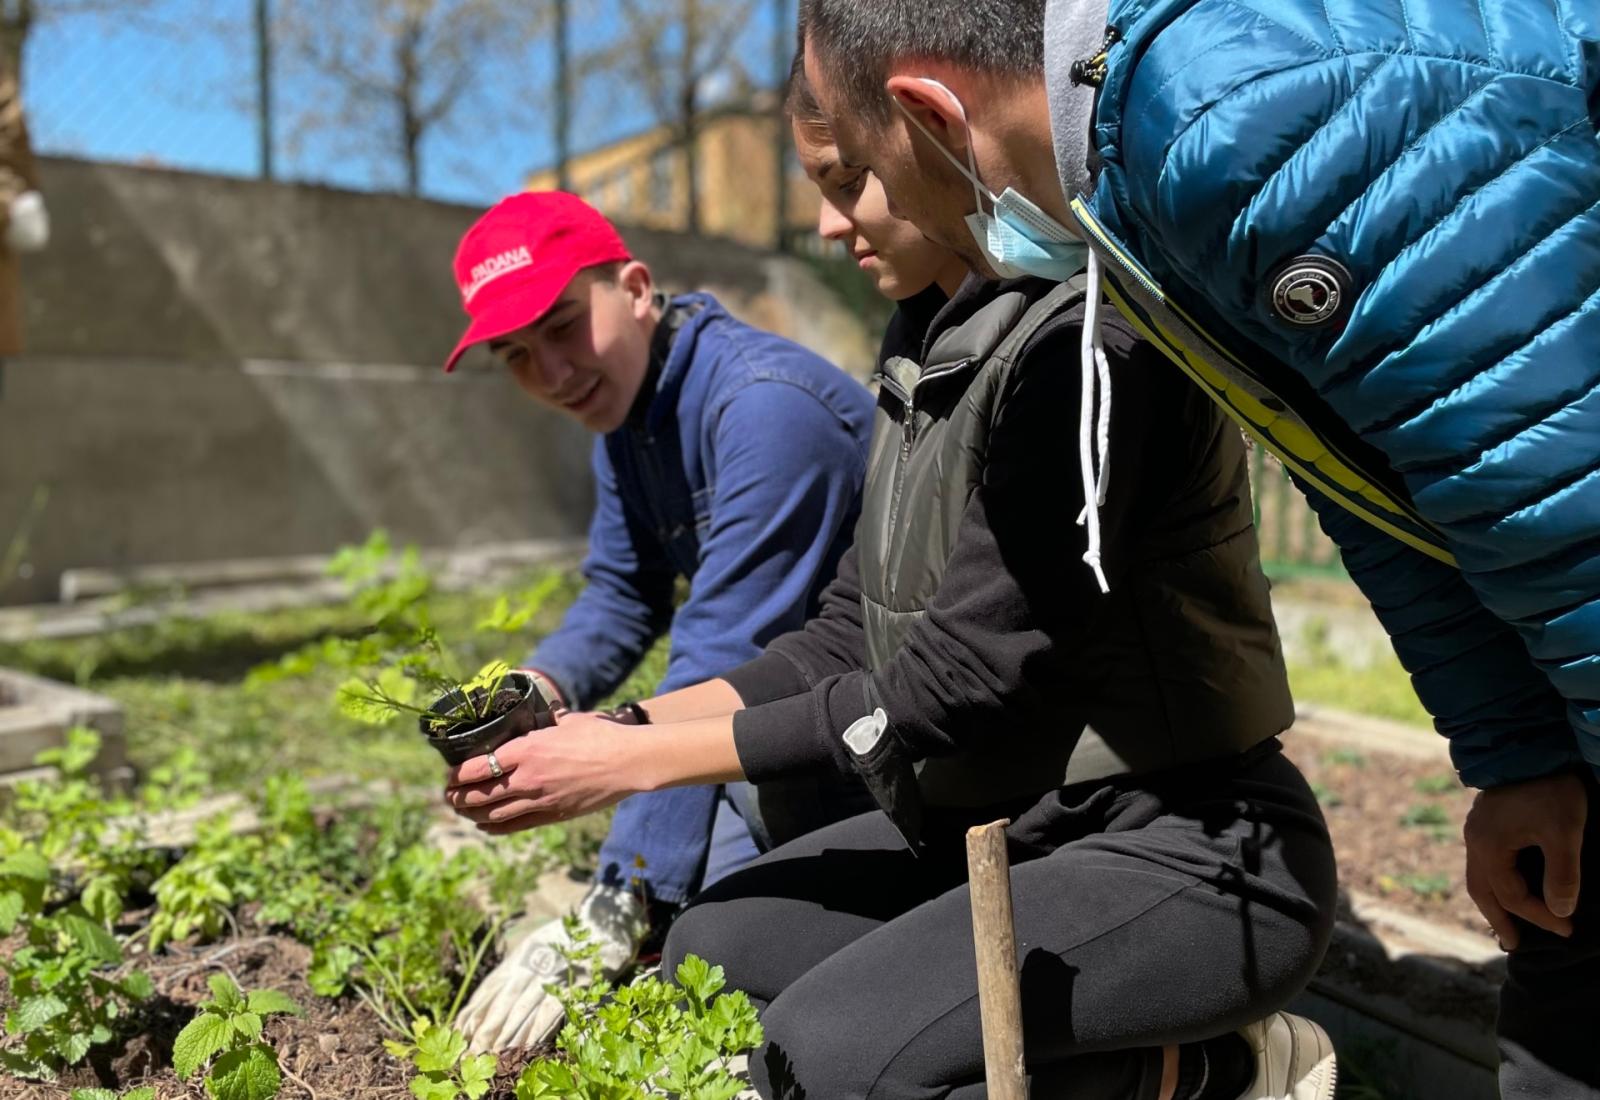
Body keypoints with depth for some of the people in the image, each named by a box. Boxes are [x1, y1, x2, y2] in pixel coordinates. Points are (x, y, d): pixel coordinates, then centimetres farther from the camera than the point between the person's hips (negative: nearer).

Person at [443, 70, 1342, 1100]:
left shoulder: (1090, 339, -21)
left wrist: (640, 762, -16)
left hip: (1195, 856, -9)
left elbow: (958, 685, -23)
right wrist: (611, 727, -4)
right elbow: (849, 640, 6)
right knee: (715, 949, 8)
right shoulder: (928, 353, 7)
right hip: (1005, 828, 9)